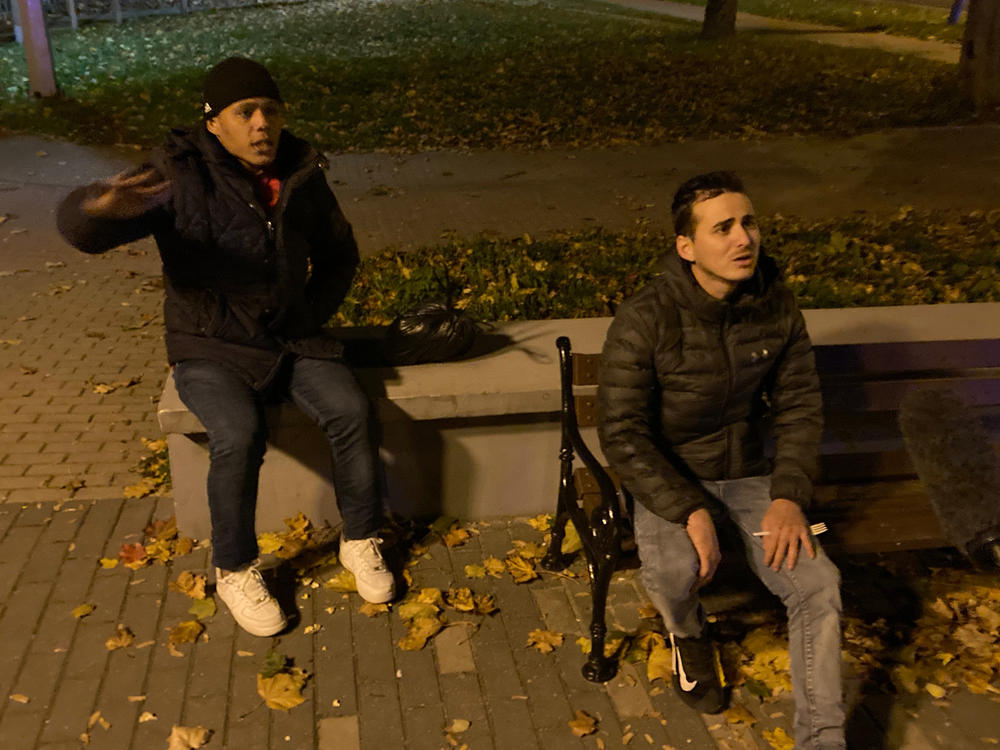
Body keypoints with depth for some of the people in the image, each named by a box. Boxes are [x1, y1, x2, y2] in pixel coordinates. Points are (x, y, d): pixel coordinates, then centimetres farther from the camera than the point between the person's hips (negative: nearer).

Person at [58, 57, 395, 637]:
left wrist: (312, 316, 4)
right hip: (212, 350, -3)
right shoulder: (181, 176, -12)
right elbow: (78, 226, -22)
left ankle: (362, 541, 1)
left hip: (292, 339, 4)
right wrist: (102, 207, -47)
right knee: (240, 436, -30)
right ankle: (236, 571, -6)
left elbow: (339, 255, 18)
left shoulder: (304, 176, 2)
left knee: (351, 410, -21)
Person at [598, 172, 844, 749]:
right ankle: (689, 635, 9)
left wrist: (790, 494, -11)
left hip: (748, 471, 4)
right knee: (675, 573, -31)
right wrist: (689, 510, -26)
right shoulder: (645, 321, -21)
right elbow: (622, 435, -19)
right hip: (668, 477, -3)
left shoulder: (777, 307, -6)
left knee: (819, 584, -15)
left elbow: (799, 405, 3)